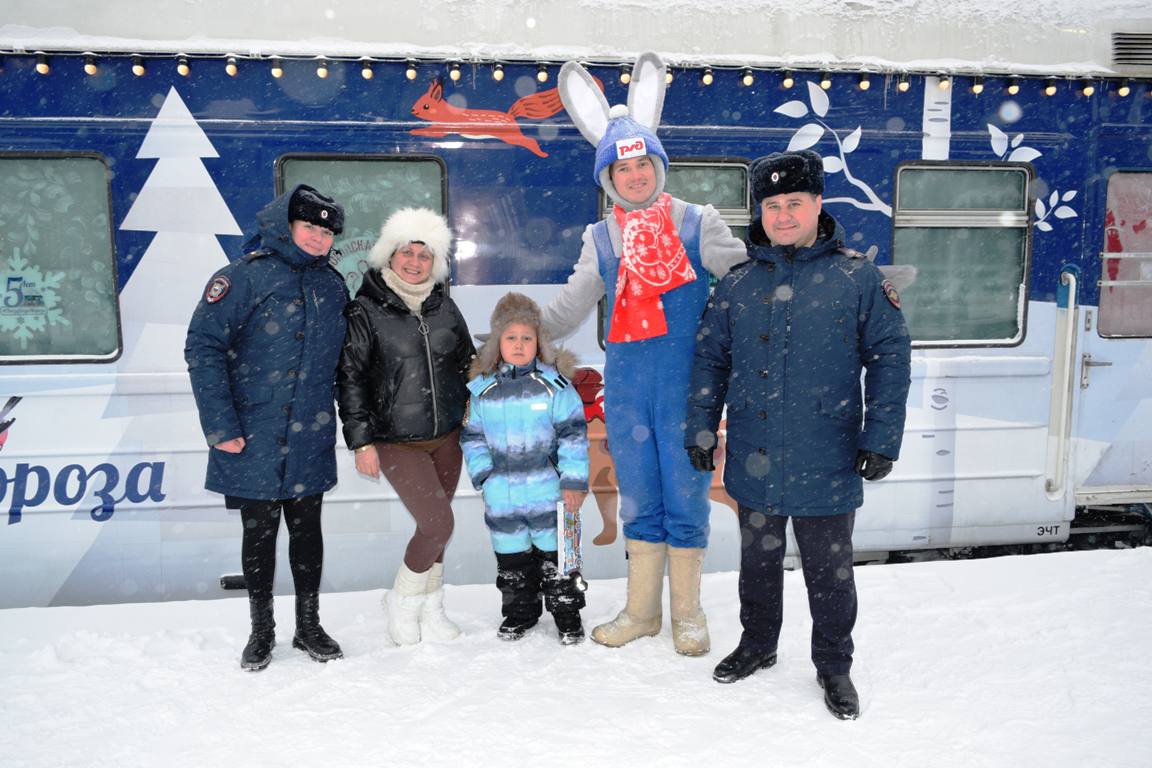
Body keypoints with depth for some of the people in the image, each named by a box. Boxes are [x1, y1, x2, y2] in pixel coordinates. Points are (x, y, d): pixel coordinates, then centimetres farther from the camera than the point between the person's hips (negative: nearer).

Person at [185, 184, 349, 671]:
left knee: (307, 529, 12)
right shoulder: (245, 275, -8)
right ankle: (261, 631, 26)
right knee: (260, 532, 8)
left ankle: (309, 627, 27)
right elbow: (203, 347, -11)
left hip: (310, 439, 4)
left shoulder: (333, 286, 9)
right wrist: (220, 425, -16)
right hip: (254, 436, -4)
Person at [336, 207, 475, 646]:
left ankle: (429, 612, 26)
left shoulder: (444, 307, 6)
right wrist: (361, 442, -10)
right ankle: (402, 602, 13)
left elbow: (467, 363, 17)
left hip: (447, 437, 5)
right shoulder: (367, 311, -8)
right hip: (396, 442, -5)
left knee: (433, 524, 11)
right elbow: (350, 377, -7)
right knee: (439, 523, -12)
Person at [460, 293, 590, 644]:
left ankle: (567, 613, 23)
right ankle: (519, 612, 32)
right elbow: (472, 436, 12)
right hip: (502, 495, 3)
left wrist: (574, 480, -10)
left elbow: (574, 434, -6)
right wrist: (483, 473, 1)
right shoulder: (483, 390, 4)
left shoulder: (554, 384, -6)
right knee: (511, 556, 14)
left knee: (555, 552, 6)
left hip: (548, 489, -3)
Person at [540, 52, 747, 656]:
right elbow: (568, 308, 15)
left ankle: (687, 613, 22)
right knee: (638, 498, 12)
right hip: (625, 385, 3)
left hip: (687, 382, -3)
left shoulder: (697, 224, 1)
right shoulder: (600, 238, 9)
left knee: (685, 496, 4)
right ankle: (641, 610, 27)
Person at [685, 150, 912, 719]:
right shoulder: (737, 283, 5)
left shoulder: (858, 278, -4)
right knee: (758, 561, 19)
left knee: (829, 571, 11)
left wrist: (881, 439, -8)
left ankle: (833, 666, 32)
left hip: (826, 464, -3)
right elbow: (710, 359, 9)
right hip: (754, 460, 3)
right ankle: (757, 645, 40)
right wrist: (701, 429, 5)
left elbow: (889, 358, -4)